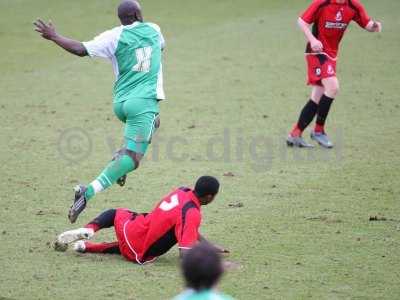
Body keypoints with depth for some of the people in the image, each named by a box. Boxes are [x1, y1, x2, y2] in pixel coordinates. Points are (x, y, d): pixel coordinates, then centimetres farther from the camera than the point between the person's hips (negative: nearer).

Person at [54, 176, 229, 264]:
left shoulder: (182, 191, 1)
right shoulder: (193, 214, -23)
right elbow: (185, 254, -29)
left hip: (129, 229, 5)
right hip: (139, 255, -5)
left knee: (115, 213, 35)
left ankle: (88, 230, 3)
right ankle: (86, 247, 8)